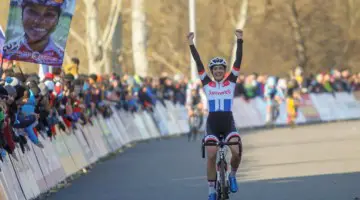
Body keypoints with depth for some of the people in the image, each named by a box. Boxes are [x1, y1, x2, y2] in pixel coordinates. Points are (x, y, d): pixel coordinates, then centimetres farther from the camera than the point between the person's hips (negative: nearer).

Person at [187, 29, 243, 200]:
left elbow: (238, 62, -2)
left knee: (236, 151, -22)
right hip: (212, 123, 0)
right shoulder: (207, 84, 6)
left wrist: (239, 41, -11)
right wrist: (191, 45, -9)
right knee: (211, 156, -11)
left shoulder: (231, 82, 6)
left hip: (228, 122, 0)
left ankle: (232, 175, 8)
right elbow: (199, 64, -1)